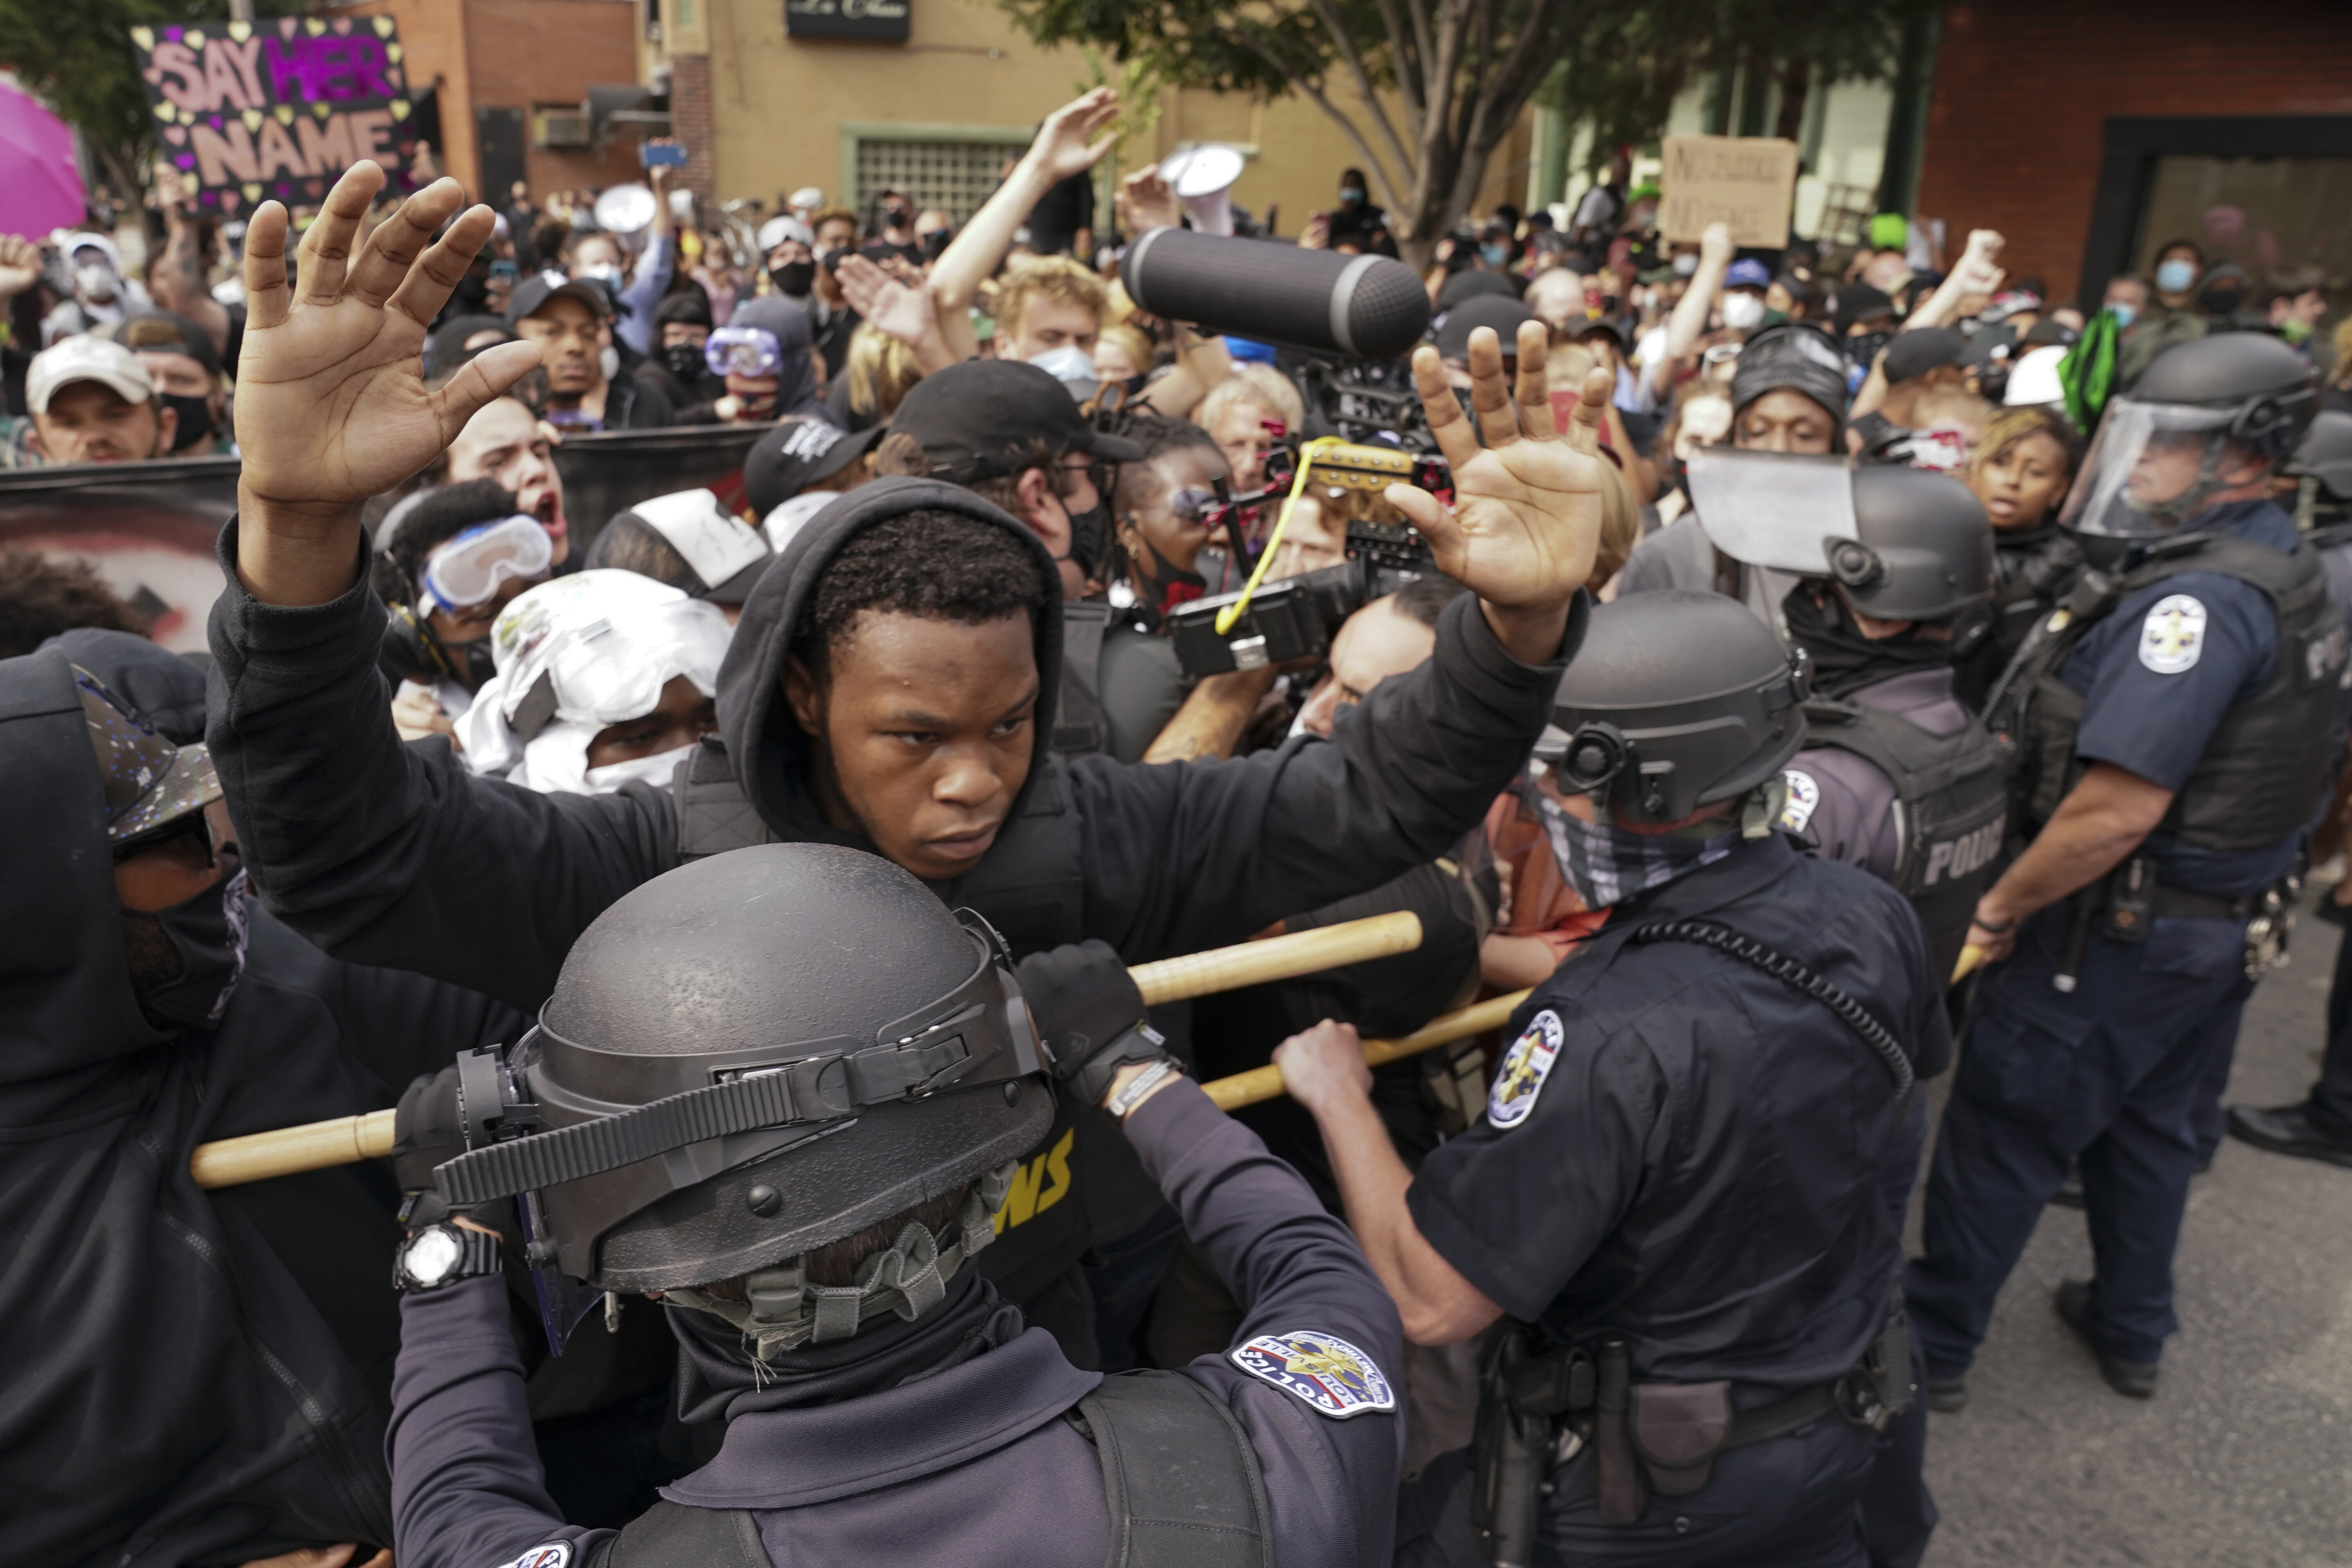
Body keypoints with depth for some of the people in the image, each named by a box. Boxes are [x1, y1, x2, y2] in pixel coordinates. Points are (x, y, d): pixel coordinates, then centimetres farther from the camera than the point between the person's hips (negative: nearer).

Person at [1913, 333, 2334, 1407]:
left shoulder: (2198, 599, -25)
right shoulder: (2285, 573, 8)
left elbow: (2119, 808, -30)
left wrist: (2000, 906, -17)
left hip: (2123, 928, -9)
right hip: (2229, 924, 9)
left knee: (2001, 1134, 4)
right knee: (2145, 1126, 23)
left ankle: (1933, 1345, 18)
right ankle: (2132, 1331, 39)